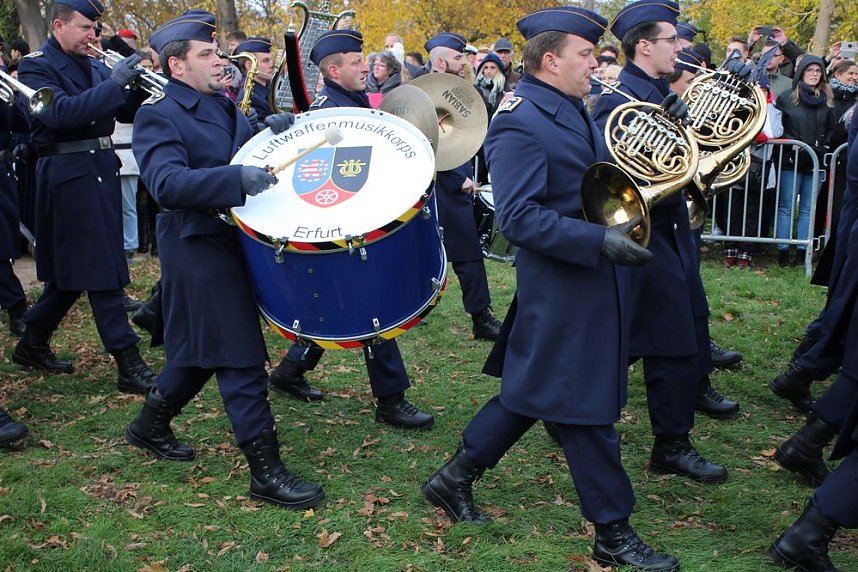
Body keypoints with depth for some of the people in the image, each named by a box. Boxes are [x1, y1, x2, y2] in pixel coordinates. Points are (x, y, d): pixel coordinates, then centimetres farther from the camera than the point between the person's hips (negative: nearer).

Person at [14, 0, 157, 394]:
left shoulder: (94, 66, 13)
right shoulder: (35, 67, -7)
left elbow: (126, 112, 13)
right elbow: (63, 113, -25)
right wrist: (114, 82, -24)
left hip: (101, 169, 8)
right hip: (69, 174, -8)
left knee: (72, 270, 14)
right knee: (102, 271, -8)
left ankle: (32, 345, 29)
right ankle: (129, 365, -5)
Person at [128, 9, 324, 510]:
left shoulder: (223, 104, 11)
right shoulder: (158, 116, -15)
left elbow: (250, 157, 17)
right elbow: (167, 183, -30)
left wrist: (272, 134, -4)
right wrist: (235, 178, -42)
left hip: (233, 238, 9)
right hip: (199, 246, -9)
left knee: (201, 348, 20)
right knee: (241, 358, -6)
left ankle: (151, 425, 39)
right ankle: (266, 471, 1)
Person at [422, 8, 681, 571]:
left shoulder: (574, 109, 12)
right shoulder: (519, 123, -18)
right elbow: (518, 218, -24)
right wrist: (601, 240, -27)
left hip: (595, 279, 10)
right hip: (562, 287, -10)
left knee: (530, 391, 17)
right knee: (589, 405, 2)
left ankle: (456, 478, 31)